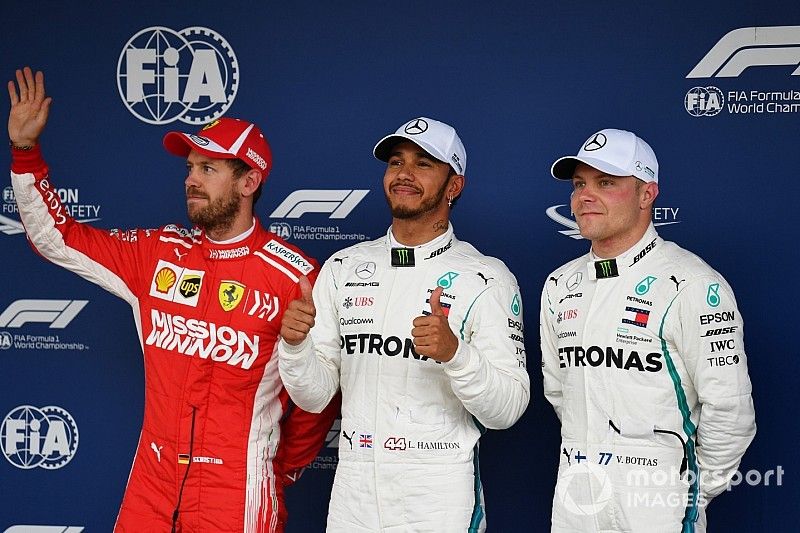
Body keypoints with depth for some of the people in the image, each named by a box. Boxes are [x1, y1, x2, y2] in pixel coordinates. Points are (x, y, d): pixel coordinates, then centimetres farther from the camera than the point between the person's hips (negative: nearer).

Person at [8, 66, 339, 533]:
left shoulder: (294, 276, -10)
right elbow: (54, 236, 10)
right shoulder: (158, 254, 4)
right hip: (150, 484, 5)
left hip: (237, 493, -4)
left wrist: (285, 468, 6)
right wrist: (26, 149, 2)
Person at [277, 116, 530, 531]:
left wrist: (455, 352, -27)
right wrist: (294, 345, -16)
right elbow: (315, 396, 3)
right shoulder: (342, 268, 4)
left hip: (441, 497, -3)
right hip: (352, 494, 3)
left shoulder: (487, 279, -6)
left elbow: (507, 410, -11)